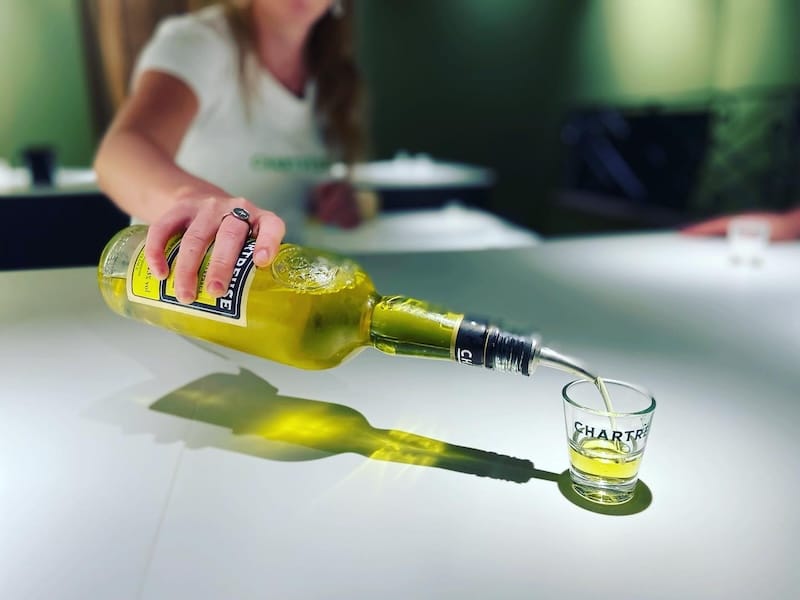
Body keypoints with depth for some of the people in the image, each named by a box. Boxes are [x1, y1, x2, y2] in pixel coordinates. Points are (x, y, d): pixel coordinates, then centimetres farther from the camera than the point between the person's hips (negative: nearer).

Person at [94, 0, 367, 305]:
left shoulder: (335, 70, 6)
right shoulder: (196, 40, -11)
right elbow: (121, 152, -29)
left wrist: (350, 202, -7)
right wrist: (191, 198, -51)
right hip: (175, 293, -6)